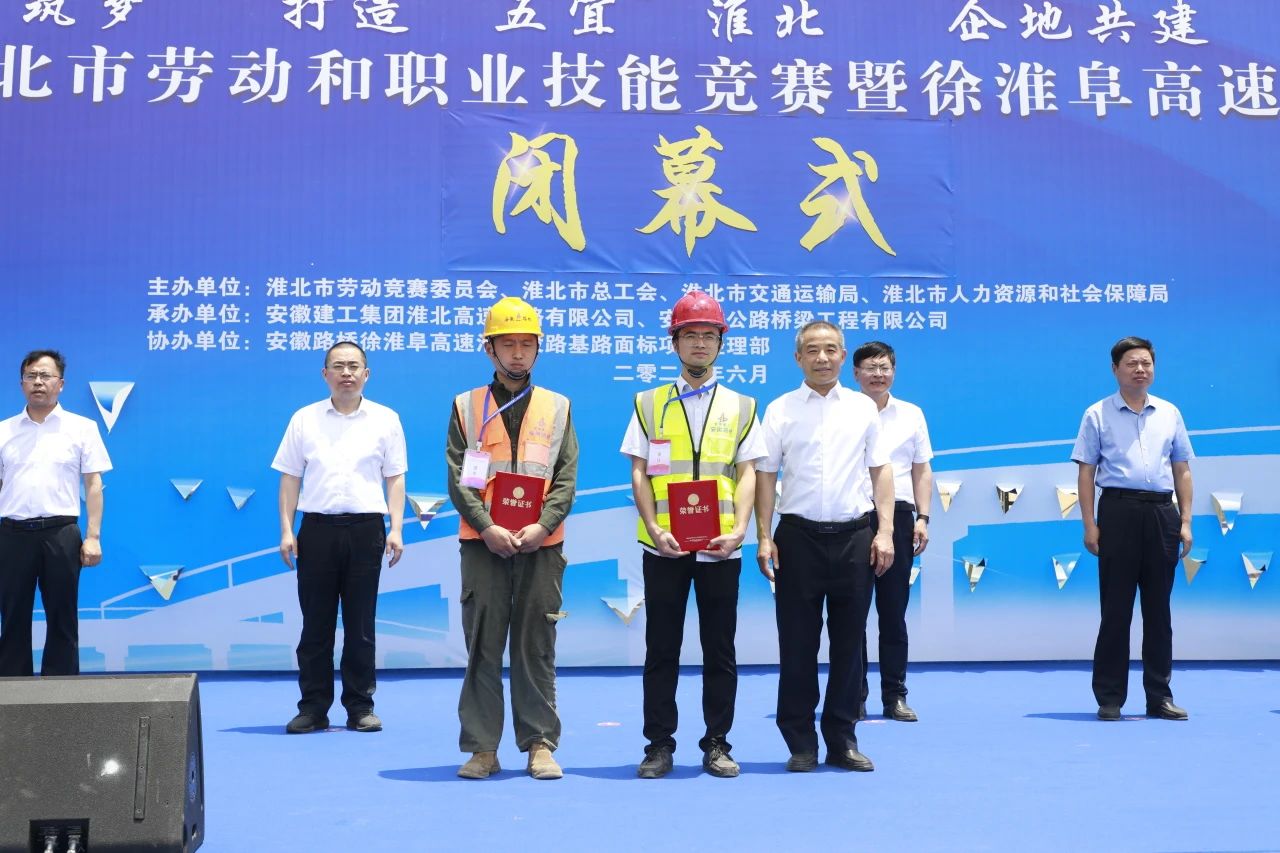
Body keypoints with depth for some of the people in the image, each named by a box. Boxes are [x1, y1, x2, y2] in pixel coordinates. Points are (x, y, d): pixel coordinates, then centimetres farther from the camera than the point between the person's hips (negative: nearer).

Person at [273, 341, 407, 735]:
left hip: (365, 528, 0)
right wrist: (286, 530, 0)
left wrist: (396, 528, -2)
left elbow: (395, 478, 7)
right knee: (315, 623, 4)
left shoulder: (385, 419, 7)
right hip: (317, 527, 0)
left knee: (361, 624, 5)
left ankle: (360, 706, 13)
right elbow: (290, 478, 8)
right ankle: (313, 707, 11)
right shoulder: (304, 419, 8)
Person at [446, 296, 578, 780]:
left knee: (536, 648, 4)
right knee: (482, 647, 1)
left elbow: (566, 479, 4)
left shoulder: (557, 408, 12)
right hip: (482, 543, -1)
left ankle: (540, 745, 11)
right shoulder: (466, 407, 8)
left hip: (541, 544, 1)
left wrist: (543, 526, -12)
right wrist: (486, 527, -14)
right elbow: (457, 478, 0)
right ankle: (482, 748, 7)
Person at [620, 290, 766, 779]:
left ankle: (717, 744, 15)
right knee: (661, 648, 4)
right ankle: (659, 744, 13)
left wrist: (738, 529, -11)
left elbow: (747, 474, 4)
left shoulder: (741, 406, 10)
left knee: (720, 648, 5)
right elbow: (639, 473, 3)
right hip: (664, 544, 0)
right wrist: (655, 529, -11)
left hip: (720, 546, 1)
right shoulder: (649, 404, 8)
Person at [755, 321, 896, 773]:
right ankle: (800, 743, 12)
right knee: (797, 643, 3)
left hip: (854, 535, 1)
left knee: (849, 641, 6)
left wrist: (885, 531, 0)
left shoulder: (863, 407, 8)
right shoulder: (780, 410, 4)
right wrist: (764, 537, -4)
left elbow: (880, 470, 8)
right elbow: (765, 475, 3)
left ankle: (842, 740, 17)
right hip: (798, 535, -1)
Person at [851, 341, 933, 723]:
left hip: (898, 515, 2)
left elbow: (922, 470, 14)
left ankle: (895, 696, 12)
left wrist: (922, 517, 4)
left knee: (894, 612, 5)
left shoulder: (911, 414, 13)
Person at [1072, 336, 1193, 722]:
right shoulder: (1098, 415, 3)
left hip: (1161, 512, 3)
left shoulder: (1170, 414, 13)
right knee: (1115, 608, -1)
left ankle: (1160, 696, 14)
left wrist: (1185, 521, 6)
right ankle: (1109, 698, 6)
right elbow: (1086, 472, 0)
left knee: (1158, 609, 7)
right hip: (1118, 510, -3)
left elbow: (1182, 471, 14)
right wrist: (1090, 524, -7)